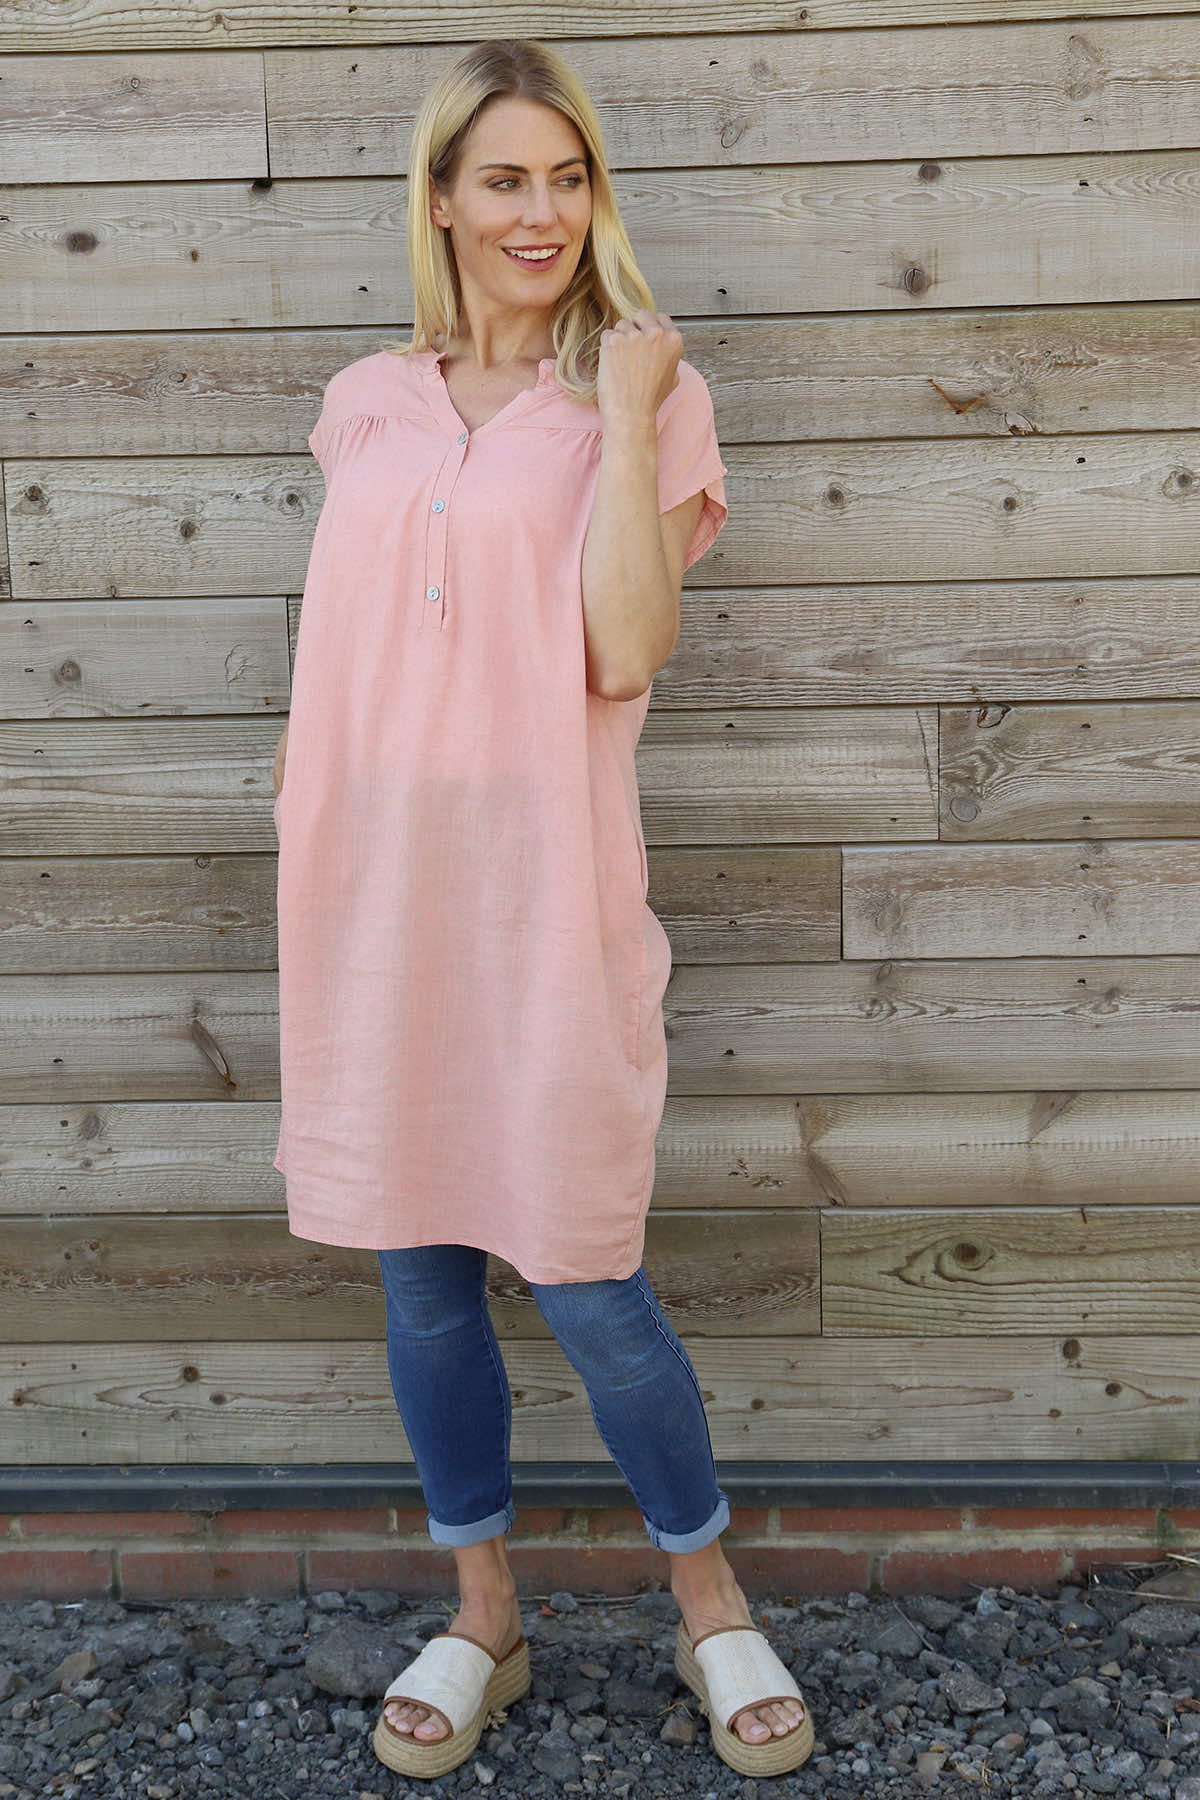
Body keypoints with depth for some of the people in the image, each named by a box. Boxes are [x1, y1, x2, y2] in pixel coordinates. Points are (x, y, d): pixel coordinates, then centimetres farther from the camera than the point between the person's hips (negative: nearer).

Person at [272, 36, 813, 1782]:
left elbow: (624, 652, -16)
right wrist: (313, 758, 11)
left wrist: (626, 412, -14)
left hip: (540, 895, -4)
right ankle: (483, 1617, 32)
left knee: (586, 1286, 1)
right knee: (420, 1276, 11)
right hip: (377, 888, 4)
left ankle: (713, 1607, 27)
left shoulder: (641, 393, -1)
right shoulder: (365, 406, 11)